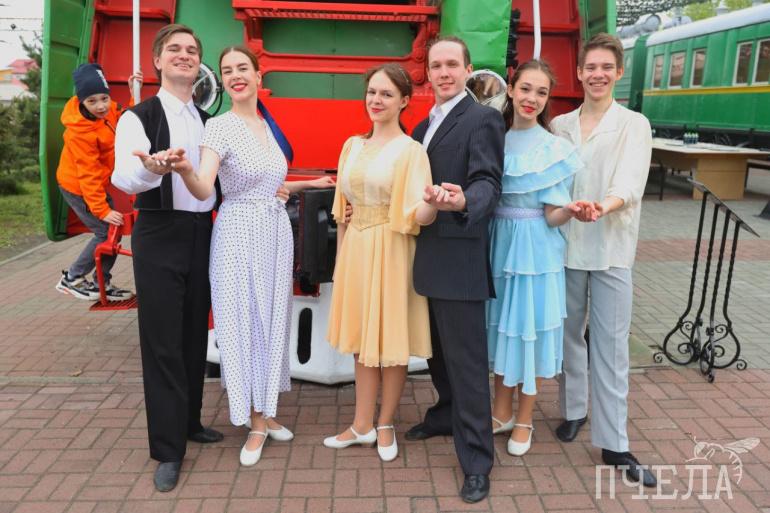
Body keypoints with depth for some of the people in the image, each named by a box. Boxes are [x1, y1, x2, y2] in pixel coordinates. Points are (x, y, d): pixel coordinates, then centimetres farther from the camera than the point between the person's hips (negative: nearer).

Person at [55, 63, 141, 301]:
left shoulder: (107, 109, -9)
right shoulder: (80, 133, -28)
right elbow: (88, 175, -26)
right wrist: (102, 209, -25)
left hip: (96, 184, 8)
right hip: (78, 187, -8)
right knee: (106, 233, -7)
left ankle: (103, 285, 19)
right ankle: (71, 279, 12)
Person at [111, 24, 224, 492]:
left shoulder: (208, 120, 13)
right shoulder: (139, 117, -5)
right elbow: (124, 176, -21)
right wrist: (152, 169, -42)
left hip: (203, 233, 5)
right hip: (160, 235, -5)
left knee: (196, 334, 13)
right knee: (163, 341, -1)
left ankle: (189, 421, 30)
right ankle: (168, 447, 10)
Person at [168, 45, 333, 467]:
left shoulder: (267, 127, 11)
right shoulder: (219, 126, -9)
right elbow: (203, 190, -24)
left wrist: (311, 183, 26)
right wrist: (185, 169, -45)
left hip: (277, 231, 7)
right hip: (239, 233, -6)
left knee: (272, 319, 12)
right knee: (243, 321, 2)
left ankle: (265, 410, 28)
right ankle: (257, 420, 17)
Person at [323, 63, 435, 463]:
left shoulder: (411, 150, -7)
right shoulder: (352, 146, 10)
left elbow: (419, 214, -18)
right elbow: (343, 208, 13)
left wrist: (434, 203, -40)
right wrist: (340, 253, 11)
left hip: (391, 253, -5)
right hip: (355, 250, 5)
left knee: (391, 340, 4)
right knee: (362, 337, 12)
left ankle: (385, 425, 23)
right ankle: (362, 425, 25)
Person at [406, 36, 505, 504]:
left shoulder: (483, 119, -10)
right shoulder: (424, 126, 16)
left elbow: (488, 183, -20)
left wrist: (462, 202, -42)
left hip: (458, 258, -8)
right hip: (427, 255, 9)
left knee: (466, 360, -2)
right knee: (436, 349, 22)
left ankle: (477, 459, 10)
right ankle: (447, 415, 43)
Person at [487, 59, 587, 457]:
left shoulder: (552, 148, -7)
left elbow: (552, 217, -10)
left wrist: (570, 211, -30)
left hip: (534, 249, -4)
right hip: (498, 243, 4)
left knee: (529, 330, 5)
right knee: (500, 326, 12)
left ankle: (524, 421, 24)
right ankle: (501, 412, 30)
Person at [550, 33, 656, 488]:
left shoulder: (634, 125, -1)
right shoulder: (559, 126, 9)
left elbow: (630, 182, -16)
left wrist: (603, 206, -36)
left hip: (611, 248, -2)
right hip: (565, 244, 3)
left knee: (611, 345, 1)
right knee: (570, 333, 13)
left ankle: (614, 443, 10)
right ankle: (574, 410, 32)